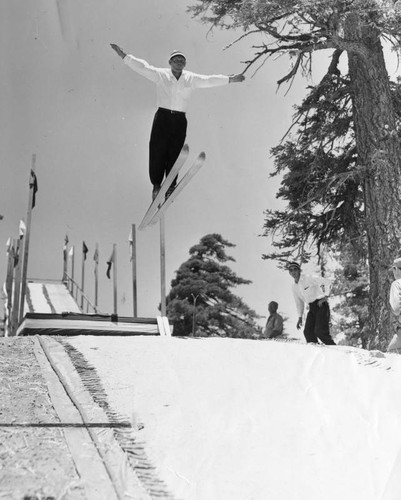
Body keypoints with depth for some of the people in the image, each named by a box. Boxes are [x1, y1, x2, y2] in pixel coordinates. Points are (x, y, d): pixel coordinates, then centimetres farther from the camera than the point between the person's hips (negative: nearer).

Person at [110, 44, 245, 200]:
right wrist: (123, 56, -9)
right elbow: (142, 67, -1)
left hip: (180, 120, 2)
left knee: (174, 153, 0)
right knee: (157, 151, -5)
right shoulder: (161, 75, 5)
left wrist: (230, 79, 8)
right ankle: (156, 184, 6)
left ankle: (170, 186, 6)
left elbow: (209, 80, 12)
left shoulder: (191, 79, 11)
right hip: (162, 117, -2)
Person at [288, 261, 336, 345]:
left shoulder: (308, 278, -11)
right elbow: (299, 302, 23)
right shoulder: (294, 286, 11)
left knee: (320, 332, -19)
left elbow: (327, 282, -13)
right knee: (308, 332, -8)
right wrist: (300, 318, 20)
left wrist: (325, 296, -21)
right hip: (312, 308, 7)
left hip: (321, 305, -7)